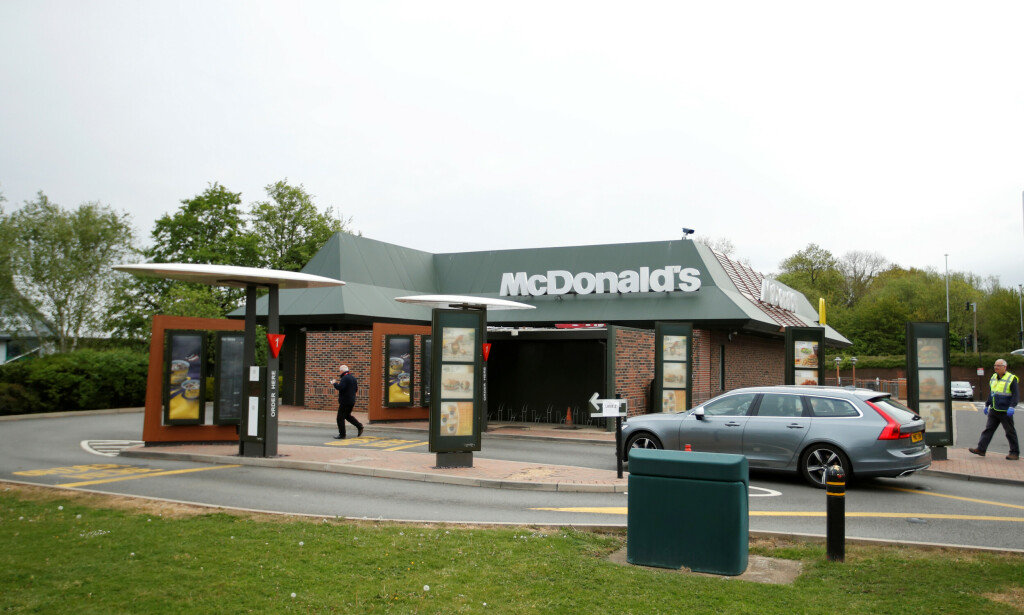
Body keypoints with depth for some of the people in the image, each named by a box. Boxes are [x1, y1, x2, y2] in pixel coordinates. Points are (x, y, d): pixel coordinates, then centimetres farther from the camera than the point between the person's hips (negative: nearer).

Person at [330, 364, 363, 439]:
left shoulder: (345, 378, -16)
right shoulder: (353, 377, 13)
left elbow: (340, 387, -28)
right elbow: (356, 389, 19)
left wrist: (334, 383, -12)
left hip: (345, 402, -9)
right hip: (352, 401, 9)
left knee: (340, 418, -1)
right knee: (347, 415, 23)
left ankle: (342, 435, 1)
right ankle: (359, 426, 13)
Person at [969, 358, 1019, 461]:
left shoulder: (1012, 379, -9)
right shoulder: (993, 377, 12)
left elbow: (1016, 395, -13)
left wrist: (1012, 407, -25)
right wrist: (987, 405, 22)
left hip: (1005, 411, -6)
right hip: (993, 410, 6)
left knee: (1010, 432, 3)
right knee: (988, 429, 2)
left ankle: (1015, 453, 13)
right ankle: (981, 449, 1)